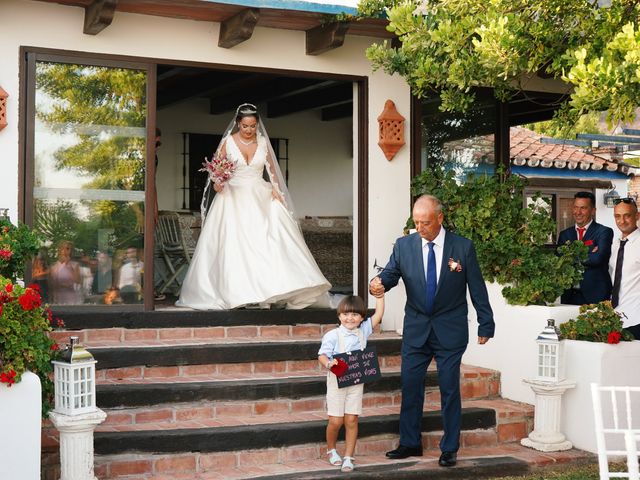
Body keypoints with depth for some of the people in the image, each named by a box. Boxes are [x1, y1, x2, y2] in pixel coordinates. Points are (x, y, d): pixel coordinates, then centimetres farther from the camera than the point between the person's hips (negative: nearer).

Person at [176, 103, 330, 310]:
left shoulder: (263, 142, 6)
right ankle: (237, 292, -5)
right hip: (234, 198, -2)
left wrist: (276, 190, -4)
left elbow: (272, 169, 10)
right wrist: (217, 183, -19)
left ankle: (267, 291, -7)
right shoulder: (228, 142, 0)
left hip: (260, 198, 2)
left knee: (266, 242, -8)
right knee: (235, 244, -8)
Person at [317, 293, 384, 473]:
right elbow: (322, 355, -13)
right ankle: (331, 450, 26)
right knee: (336, 421, 0)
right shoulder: (332, 335, -11)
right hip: (337, 382, -3)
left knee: (351, 420, 1)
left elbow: (378, 314, 3)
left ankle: (348, 457, 10)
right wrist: (328, 363, -33)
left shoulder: (363, 331, 2)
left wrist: (380, 295, -1)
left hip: (356, 382, 3)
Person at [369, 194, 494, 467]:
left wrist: (486, 324, 1)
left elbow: (477, 288, -2)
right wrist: (378, 284, -30)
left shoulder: (463, 247, -6)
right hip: (416, 329, 2)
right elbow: (390, 274, -6)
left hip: (450, 330, -2)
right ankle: (410, 443, 19)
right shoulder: (404, 245, -1)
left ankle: (450, 448, 15)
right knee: (410, 386, 5)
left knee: (449, 389, 3)